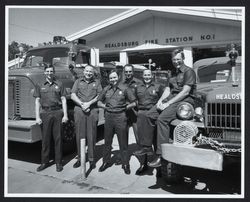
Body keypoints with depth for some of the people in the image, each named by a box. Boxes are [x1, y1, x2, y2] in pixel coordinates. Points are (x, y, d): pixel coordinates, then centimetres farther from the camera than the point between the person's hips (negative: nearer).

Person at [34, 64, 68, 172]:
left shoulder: (59, 84, 7)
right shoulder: (39, 85, 9)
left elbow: (63, 100, 5)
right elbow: (37, 101, 6)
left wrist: (65, 115, -2)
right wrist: (37, 117, -2)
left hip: (57, 112, -1)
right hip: (45, 113, 1)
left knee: (58, 138, 4)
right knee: (45, 139, 7)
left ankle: (58, 162, 14)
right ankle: (44, 162, 20)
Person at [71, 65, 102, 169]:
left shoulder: (97, 82, 14)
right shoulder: (78, 81, 15)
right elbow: (73, 95, 5)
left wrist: (89, 103, -10)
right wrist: (82, 104, -10)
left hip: (93, 110, -1)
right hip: (79, 110, 1)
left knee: (91, 136, 1)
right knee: (79, 135, 2)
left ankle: (91, 159, 10)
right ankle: (79, 158, 12)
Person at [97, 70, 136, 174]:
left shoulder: (124, 89, -1)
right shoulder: (106, 89, 9)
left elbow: (133, 103, 0)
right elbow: (99, 102, 17)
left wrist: (124, 107, -6)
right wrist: (105, 106, 1)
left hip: (120, 116, -3)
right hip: (108, 116, 3)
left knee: (123, 142, 3)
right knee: (107, 141, 11)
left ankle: (125, 164, 16)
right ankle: (106, 162, 26)